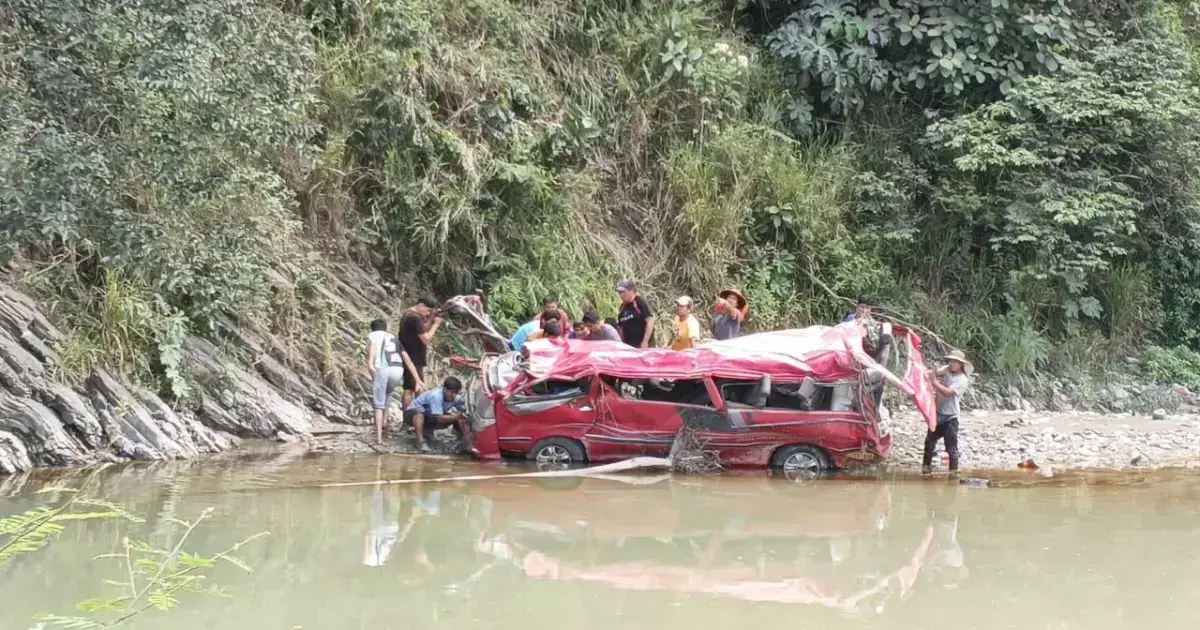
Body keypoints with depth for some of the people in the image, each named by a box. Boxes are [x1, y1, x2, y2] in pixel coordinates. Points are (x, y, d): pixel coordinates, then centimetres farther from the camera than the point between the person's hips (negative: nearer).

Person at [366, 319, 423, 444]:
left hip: (381, 369, -3)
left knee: (379, 404, 6)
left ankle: (379, 436, 0)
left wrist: (370, 362, -22)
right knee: (387, 393, 35)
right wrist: (418, 379, 22)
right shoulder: (394, 338, 32)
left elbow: (373, 346, -4)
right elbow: (408, 360, 24)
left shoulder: (372, 335, 21)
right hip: (398, 370, 3)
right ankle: (384, 419, 27)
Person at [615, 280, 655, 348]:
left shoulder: (640, 303, -9)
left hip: (642, 345, -7)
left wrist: (645, 341, -21)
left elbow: (650, 321, -16)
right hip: (628, 346, 7)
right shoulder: (623, 307, 12)